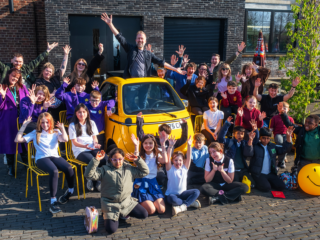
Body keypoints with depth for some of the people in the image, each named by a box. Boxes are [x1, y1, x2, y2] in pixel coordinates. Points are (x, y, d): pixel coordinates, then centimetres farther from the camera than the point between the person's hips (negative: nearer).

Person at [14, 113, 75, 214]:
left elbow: (65, 139, -5)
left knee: (69, 168, -31)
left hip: (55, 156, 2)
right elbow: (17, 140, 7)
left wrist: (62, 128, -1)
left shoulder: (56, 132, 18)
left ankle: (70, 190, -1)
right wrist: (24, 126, 5)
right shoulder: (35, 133, 15)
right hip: (41, 158, -2)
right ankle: (53, 201, -31)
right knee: (54, 171, -37)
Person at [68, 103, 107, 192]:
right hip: (80, 151, -4)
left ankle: (99, 181, -7)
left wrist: (96, 144, -9)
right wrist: (85, 146, -24)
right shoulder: (72, 126, 1)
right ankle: (89, 180, -5)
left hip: (93, 148, 4)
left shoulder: (91, 123, 15)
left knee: (105, 160, -26)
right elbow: (75, 142, -5)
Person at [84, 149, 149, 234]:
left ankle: (122, 213, 18)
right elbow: (89, 175, -17)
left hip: (127, 202, 4)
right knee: (111, 229, -17)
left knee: (144, 214, -3)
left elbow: (145, 172, 6)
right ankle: (107, 215, 18)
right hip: (111, 205, -4)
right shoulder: (104, 170, -6)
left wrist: (137, 160, -5)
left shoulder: (129, 169, 4)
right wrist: (95, 160, -26)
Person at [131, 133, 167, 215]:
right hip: (141, 184, -3)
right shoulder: (140, 155, -2)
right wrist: (136, 146, -35)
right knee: (151, 210, -16)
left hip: (153, 183, 4)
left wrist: (163, 145, -22)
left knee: (161, 210, -8)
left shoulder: (156, 155, 5)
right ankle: (140, 203, 15)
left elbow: (164, 161, -19)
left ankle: (151, 202, 21)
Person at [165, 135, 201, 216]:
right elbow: (168, 159, -25)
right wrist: (171, 146, -40)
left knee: (196, 192, -20)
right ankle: (190, 203, -22)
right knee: (171, 198, -38)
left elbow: (189, 157, -12)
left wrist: (189, 145, -27)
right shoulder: (170, 168, -7)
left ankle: (182, 207, -27)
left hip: (182, 193, 4)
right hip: (172, 194, -4)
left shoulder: (185, 168, 2)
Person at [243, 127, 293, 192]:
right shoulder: (255, 147, -10)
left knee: (281, 186, -7)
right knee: (266, 188, -25)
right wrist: (250, 140, -46)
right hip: (258, 174, -6)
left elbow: (284, 149, 6)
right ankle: (255, 183, 6)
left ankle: (267, 182, 16)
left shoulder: (272, 146, 10)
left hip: (270, 174, 6)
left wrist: (288, 137, -8)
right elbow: (247, 153, -29)